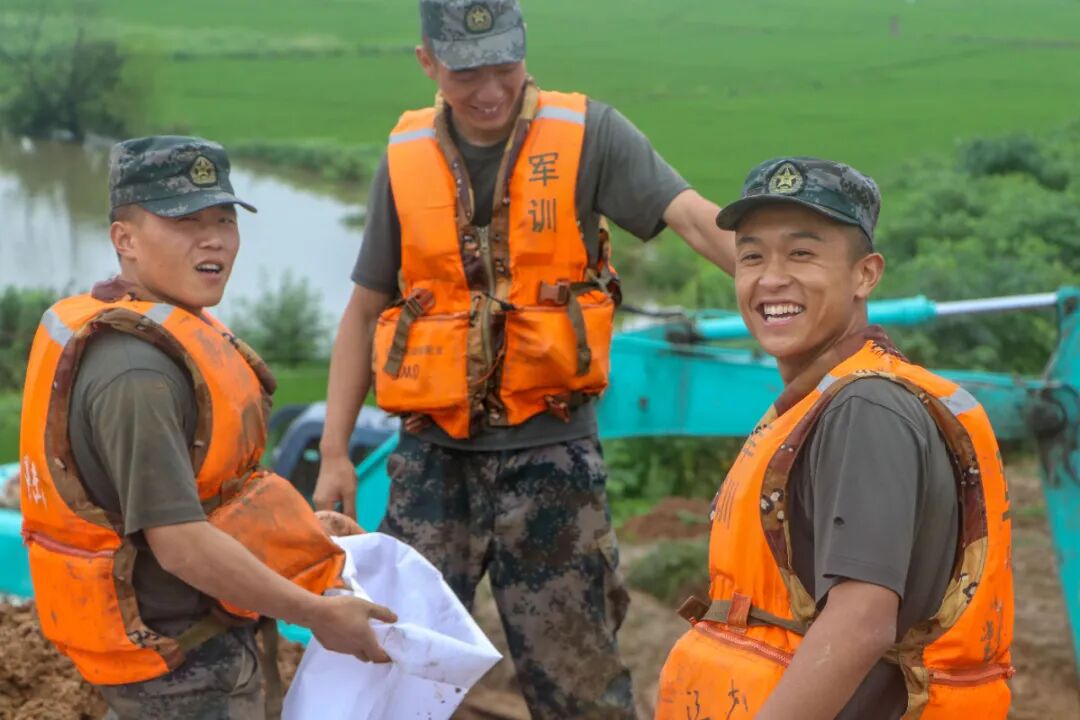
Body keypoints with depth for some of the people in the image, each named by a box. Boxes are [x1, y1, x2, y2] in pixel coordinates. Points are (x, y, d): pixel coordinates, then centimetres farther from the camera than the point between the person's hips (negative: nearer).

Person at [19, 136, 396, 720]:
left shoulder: (167, 334, 7)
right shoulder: (134, 373, -26)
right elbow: (181, 544, -28)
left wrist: (296, 527, 13)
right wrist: (318, 615, -21)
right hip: (180, 670, -10)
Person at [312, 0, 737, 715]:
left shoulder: (587, 134, -5)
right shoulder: (406, 159, 4)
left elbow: (696, 218, -17)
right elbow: (364, 312, 10)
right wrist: (334, 453, 6)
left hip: (550, 449, -2)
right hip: (435, 454, 3)